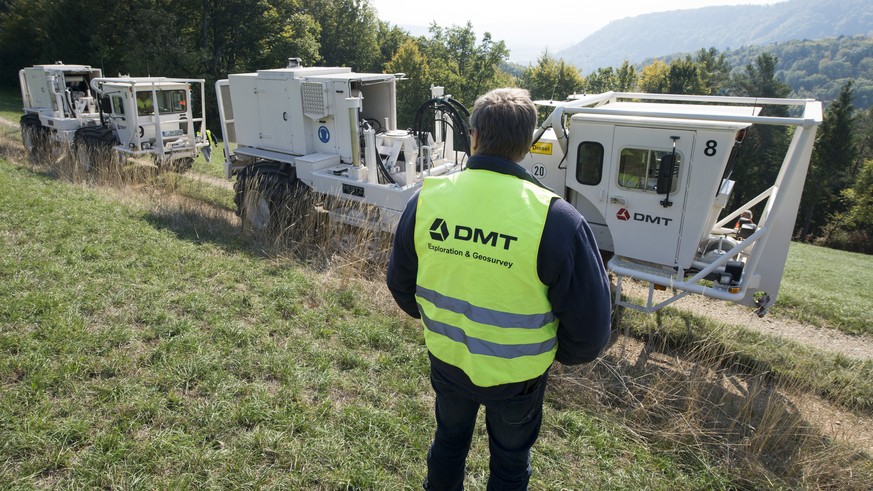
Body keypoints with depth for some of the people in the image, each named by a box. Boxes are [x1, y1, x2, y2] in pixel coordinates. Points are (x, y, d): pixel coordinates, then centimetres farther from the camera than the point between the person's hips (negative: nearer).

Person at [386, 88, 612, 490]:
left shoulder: (426, 199, -16)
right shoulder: (554, 219, -26)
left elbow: (400, 283, -1)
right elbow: (590, 324, -19)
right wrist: (562, 354, 3)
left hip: (446, 359, 3)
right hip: (515, 374, -2)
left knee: (449, 440, 32)